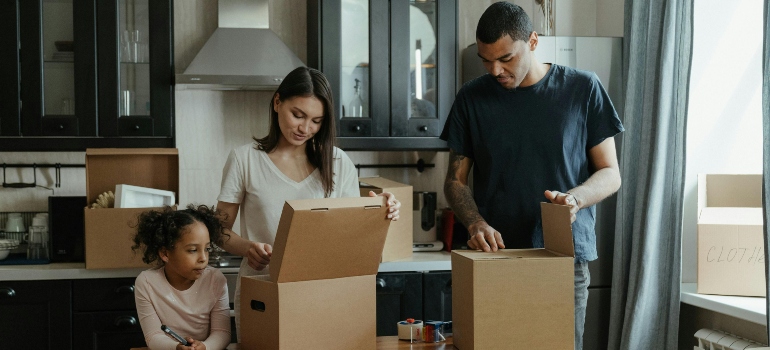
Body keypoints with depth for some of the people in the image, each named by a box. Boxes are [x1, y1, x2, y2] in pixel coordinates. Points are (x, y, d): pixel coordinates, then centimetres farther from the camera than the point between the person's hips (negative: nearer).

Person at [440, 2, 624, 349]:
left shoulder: (582, 89, 1)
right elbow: (455, 180, 9)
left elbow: (610, 173, 3)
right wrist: (476, 223, -11)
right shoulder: (472, 98, 5)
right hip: (495, 255, 1)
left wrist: (575, 198, -18)